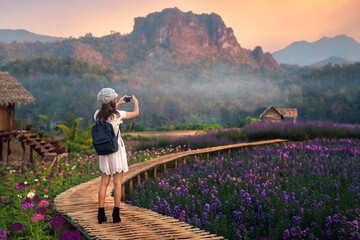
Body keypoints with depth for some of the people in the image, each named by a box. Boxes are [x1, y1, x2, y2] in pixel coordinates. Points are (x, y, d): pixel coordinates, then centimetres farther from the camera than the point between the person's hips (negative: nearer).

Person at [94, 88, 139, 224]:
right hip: (116, 150, -4)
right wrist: (136, 102, 21)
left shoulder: (98, 115, -1)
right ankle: (116, 214, 2)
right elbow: (136, 113, 1)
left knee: (104, 182, 10)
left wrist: (118, 104, 33)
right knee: (117, 182, 1)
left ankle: (101, 214, 7)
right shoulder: (118, 115, -14)